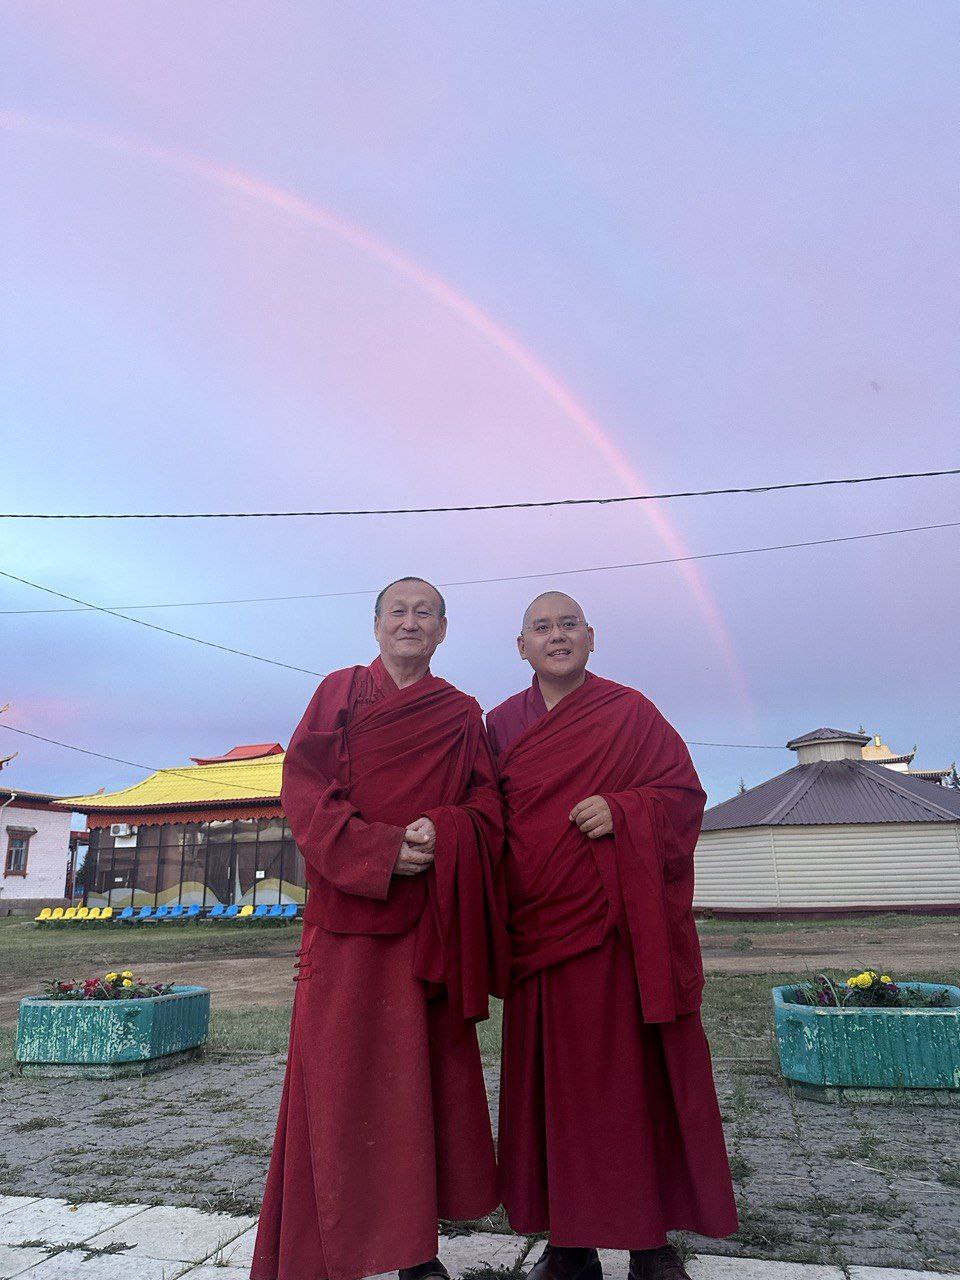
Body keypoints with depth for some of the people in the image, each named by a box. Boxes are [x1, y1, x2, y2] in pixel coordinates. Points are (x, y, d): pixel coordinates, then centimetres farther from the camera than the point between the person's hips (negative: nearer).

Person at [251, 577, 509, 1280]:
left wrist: (440, 833, -17)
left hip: (431, 918, 1)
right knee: (338, 1072, 0)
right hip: (348, 907, -1)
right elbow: (303, 788, -2)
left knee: (423, 1068, 4)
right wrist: (378, 848, -15)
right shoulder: (339, 692, 7)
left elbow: (487, 806, 5)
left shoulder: (463, 716, 11)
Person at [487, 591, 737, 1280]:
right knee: (553, 1084, 7)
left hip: (621, 928, -2)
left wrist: (622, 811, -17)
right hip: (538, 931, 3)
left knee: (634, 1075, 3)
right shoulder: (501, 724, 11)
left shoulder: (630, 713, 2)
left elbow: (685, 794, 0)